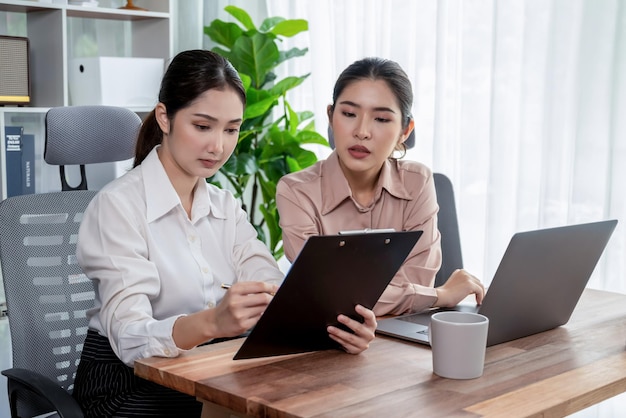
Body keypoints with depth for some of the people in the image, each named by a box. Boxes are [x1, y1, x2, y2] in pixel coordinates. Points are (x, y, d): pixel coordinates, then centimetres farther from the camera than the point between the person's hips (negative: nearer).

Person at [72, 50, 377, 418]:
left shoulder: (225, 207, 8)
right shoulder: (118, 205, -12)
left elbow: (276, 298, -6)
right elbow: (129, 338, -24)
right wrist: (211, 323, -43)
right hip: (130, 386, -5)